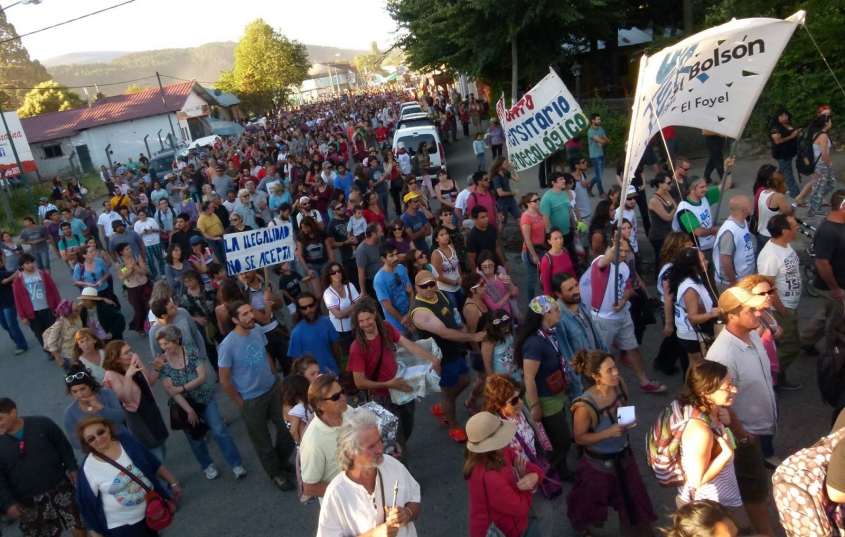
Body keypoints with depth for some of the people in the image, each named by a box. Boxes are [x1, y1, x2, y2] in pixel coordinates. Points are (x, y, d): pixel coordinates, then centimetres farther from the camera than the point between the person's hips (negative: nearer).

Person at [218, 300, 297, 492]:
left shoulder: (257, 332, -8)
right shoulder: (228, 345, -24)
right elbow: (224, 380, -15)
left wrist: (276, 379, 10)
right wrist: (241, 403, -8)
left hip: (273, 389, 5)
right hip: (252, 400, -5)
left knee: (289, 429, 17)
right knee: (262, 440, 14)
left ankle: (283, 462, 44)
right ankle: (276, 473, 38)